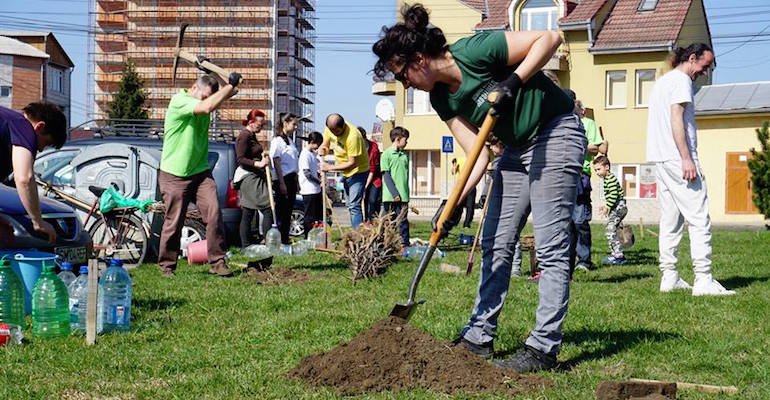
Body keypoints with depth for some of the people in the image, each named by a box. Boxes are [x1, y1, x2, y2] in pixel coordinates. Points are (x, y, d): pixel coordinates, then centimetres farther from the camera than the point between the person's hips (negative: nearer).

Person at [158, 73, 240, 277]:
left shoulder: (205, 100, 9)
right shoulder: (179, 101, -15)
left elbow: (231, 91, 5)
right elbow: (207, 107, -30)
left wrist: (213, 75, -3)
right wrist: (230, 84, -23)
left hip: (200, 172, 6)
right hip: (174, 176, -6)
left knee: (214, 213, -9)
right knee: (174, 222, 0)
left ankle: (217, 261, -4)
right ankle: (166, 266, 15)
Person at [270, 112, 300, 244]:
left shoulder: (290, 141, 17)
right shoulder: (277, 141, -10)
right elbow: (276, 163, -15)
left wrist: (296, 182, 20)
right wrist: (281, 183, -19)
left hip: (291, 179, 9)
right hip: (282, 179, -9)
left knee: (288, 210, 9)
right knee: (281, 211, -6)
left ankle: (286, 239, 14)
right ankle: (279, 240, -3)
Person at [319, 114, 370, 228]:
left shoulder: (352, 136, -31)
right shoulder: (329, 128, -9)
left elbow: (352, 163, -27)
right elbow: (325, 144, 8)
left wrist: (330, 167, -25)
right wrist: (323, 149, -17)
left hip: (358, 171, -8)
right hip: (345, 172, 8)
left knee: (354, 205, -16)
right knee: (349, 205, 13)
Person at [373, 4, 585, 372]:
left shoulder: (474, 51, -22)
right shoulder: (442, 99, 0)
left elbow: (549, 38, -20)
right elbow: (478, 154, -4)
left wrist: (512, 82, -29)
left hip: (556, 134, -9)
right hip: (517, 148, 9)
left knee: (550, 247, -9)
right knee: (494, 243, 9)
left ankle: (543, 348, -6)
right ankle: (479, 336, 17)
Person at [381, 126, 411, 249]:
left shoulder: (405, 155, 13)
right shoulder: (387, 154, -3)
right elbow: (386, 175, -7)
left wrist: (406, 193, 12)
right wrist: (394, 193, -13)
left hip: (403, 195, 4)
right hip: (390, 196, -4)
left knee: (403, 220, 2)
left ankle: (405, 245, 3)